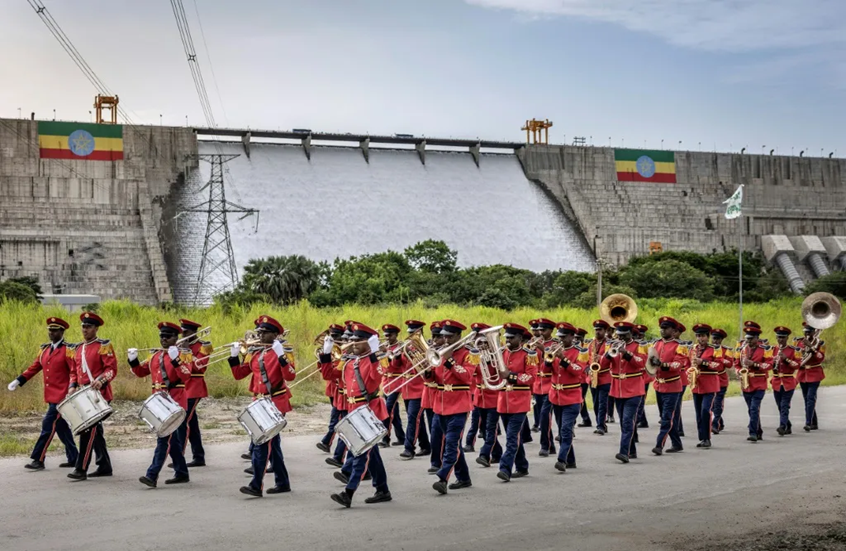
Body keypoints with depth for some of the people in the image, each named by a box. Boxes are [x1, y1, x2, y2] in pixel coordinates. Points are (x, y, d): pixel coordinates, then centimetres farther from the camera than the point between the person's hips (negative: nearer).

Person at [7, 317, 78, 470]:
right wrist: (18, 380, 8)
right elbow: (34, 367, 16)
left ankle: (38, 460, -1)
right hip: (51, 396, 8)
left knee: (48, 426, -7)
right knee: (62, 428, 12)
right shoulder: (45, 349, 13)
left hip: (61, 397, -8)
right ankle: (73, 459, 20)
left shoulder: (68, 350, -10)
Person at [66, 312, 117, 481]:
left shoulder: (104, 346, -5)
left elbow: (112, 369, -12)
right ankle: (104, 467, 20)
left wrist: (101, 381, -28)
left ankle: (81, 469, -12)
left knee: (89, 430, -12)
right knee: (95, 431, 12)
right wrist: (72, 386, 3)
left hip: (99, 394, -8)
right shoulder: (77, 348, 15)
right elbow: (74, 371, 20)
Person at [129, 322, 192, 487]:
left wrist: (175, 359, -31)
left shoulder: (183, 355, -6)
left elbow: (186, 377, -20)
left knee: (164, 438, -11)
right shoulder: (155, 356, 15)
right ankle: (182, 474, 22)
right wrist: (133, 360, 2)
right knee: (172, 440, 13)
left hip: (175, 403, -7)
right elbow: (141, 372, 19)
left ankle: (152, 475, -14)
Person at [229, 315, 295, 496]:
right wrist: (234, 356, -1)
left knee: (261, 443, -13)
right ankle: (282, 483, 23)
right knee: (272, 443, 14)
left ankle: (256, 485, -12)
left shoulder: (283, 351, -9)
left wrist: (281, 356, -31)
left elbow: (290, 376, -22)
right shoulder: (254, 352, 11)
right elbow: (239, 374, 12)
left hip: (276, 403, -7)